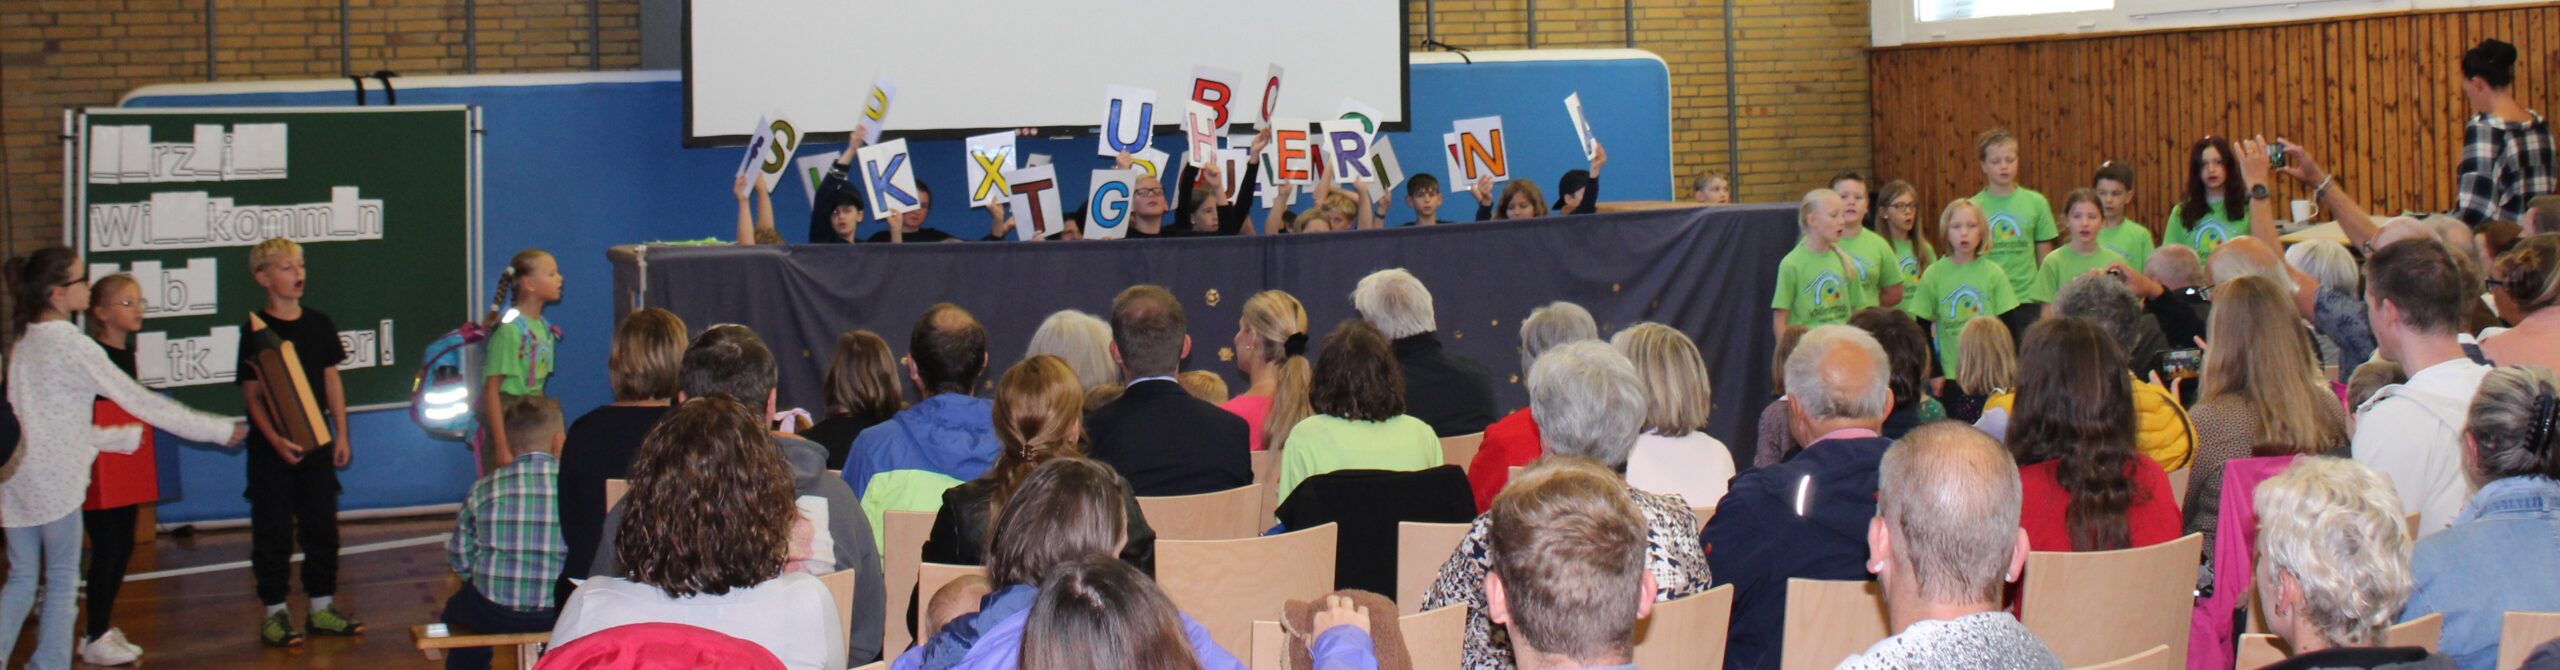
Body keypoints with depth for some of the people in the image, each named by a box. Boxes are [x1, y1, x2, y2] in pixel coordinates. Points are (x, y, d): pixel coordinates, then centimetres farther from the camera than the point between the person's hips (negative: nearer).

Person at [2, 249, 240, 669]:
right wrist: (221, 431, -6)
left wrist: (128, 436, 19)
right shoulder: (73, 347, -12)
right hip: (54, 480, -7)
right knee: (62, 582, 4)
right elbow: (142, 403, -11)